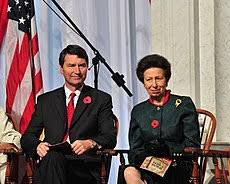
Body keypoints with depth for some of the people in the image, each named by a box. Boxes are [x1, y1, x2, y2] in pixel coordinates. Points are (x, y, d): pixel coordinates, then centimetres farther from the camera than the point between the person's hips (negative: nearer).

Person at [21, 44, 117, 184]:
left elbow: (110, 137, 4)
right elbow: (27, 137, 16)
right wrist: (38, 145, -9)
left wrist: (90, 143, -19)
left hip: (84, 165, -2)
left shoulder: (102, 99, 14)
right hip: (49, 165, 2)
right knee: (52, 157, -37)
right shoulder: (46, 100, 21)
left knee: (52, 159, -36)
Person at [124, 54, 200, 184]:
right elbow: (135, 148, 16)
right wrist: (141, 156, -9)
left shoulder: (184, 104, 9)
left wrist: (168, 150, -15)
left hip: (178, 167, -3)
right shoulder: (138, 111, 19)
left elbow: (193, 144, 2)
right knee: (130, 172, -34)